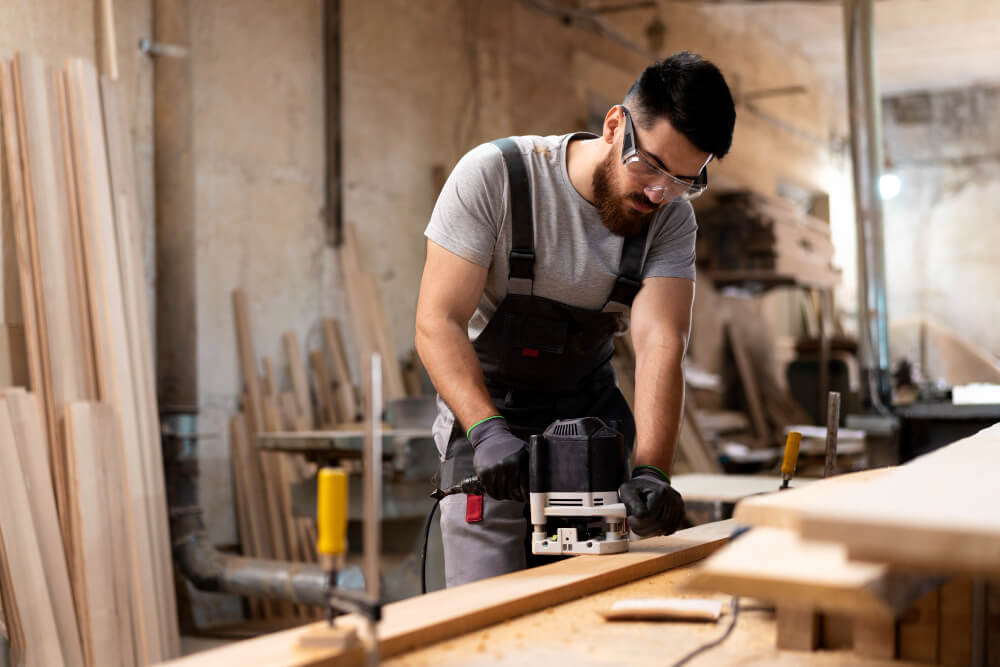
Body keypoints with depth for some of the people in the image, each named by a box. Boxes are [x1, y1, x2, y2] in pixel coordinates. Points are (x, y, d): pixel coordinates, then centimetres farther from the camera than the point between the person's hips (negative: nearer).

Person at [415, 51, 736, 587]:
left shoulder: (671, 219, -8)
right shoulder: (493, 175, -18)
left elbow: (660, 345, -20)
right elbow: (437, 322, -21)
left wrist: (650, 470, -36)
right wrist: (487, 430, -36)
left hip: (590, 415, 3)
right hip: (486, 414, -3)